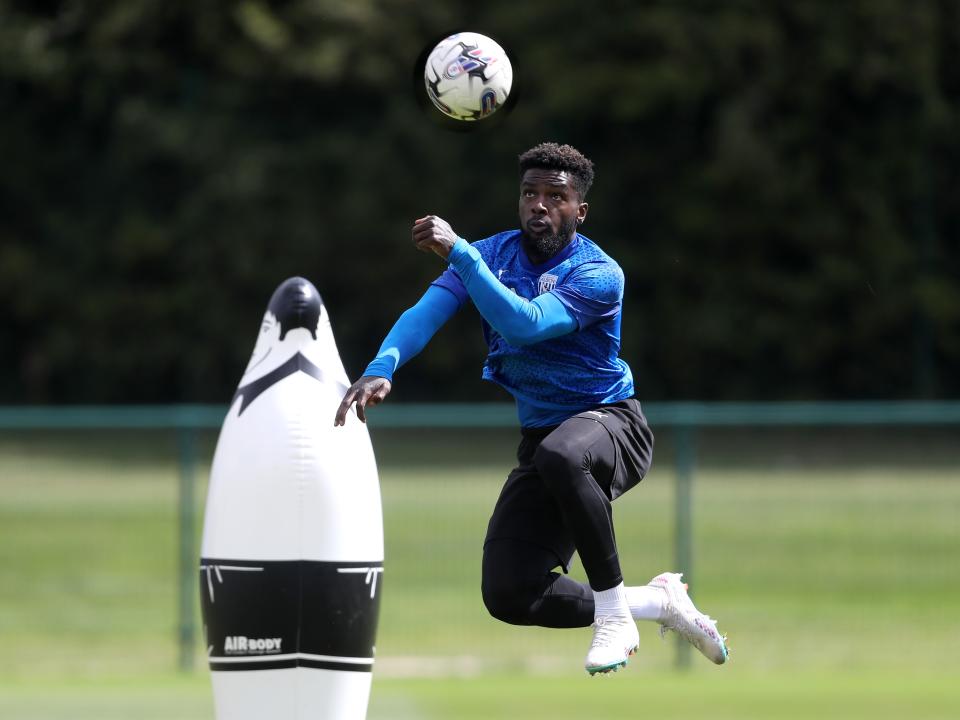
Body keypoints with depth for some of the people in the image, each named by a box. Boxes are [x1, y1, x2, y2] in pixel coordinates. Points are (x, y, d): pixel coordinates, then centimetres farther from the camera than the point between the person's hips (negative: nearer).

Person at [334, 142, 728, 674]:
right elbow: (426, 312, -14)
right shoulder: (490, 254, 0)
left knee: (559, 455, -44)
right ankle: (657, 601, 12)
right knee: (508, 596, -10)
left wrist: (458, 252, -41)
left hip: (609, 425, -6)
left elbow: (525, 325, -34)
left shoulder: (598, 274, -18)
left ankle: (614, 611, -26)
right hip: (541, 440, 6)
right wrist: (383, 366, -33)